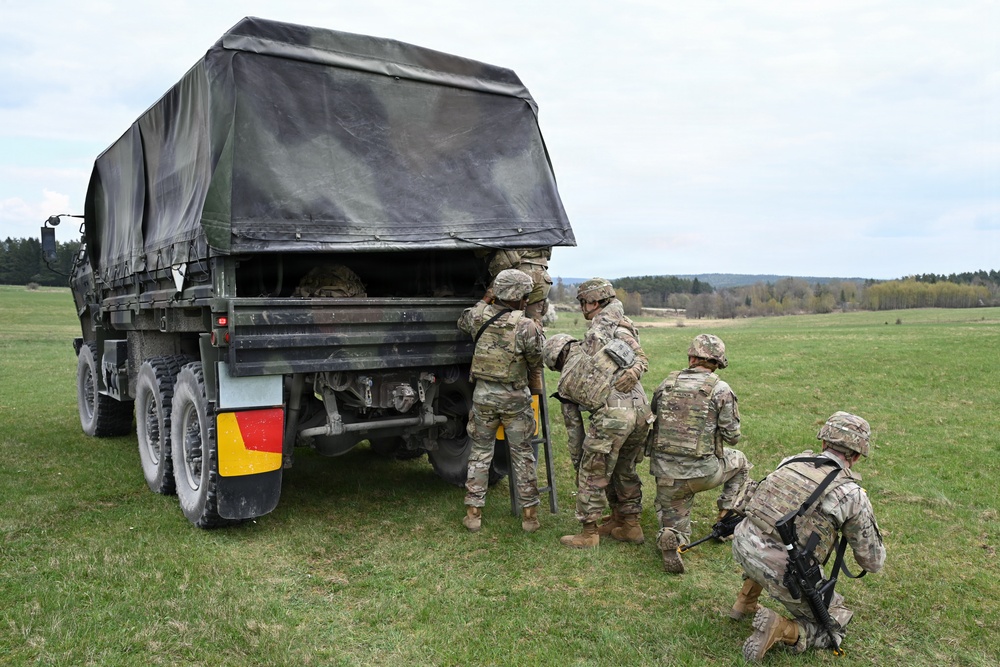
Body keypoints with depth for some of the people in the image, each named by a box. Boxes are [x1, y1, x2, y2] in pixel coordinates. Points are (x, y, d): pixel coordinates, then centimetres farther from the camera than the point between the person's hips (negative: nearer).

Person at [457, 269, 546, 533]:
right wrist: (539, 334, 11)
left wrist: (485, 301, 23)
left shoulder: (479, 316, -6)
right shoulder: (526, 326, -16)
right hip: (515, 397, -2)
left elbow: (462, 322, 18)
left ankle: (473, 513, 15)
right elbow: (536, 362, -4)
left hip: (483, 394, 3)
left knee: (480, 452, 14)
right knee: (523, 454, 10)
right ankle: (529, 514, 16)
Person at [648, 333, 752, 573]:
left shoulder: (666, 384, 3)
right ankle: (726, 518, 25)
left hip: (666, 472, 2)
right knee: (739, 462, 30)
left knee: (673, 521, 21)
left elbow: (653, 423, 10)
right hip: (702, 472, -2)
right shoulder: (720, 389, -7)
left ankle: (670, 540, -13)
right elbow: (732, 436, -6)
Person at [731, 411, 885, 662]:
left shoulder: (791, 461, 6)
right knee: (835, 624, 20)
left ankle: (746, 601, 34)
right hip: (784, 575, -5)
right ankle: (780, 629, -7)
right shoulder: (852, 494, -7)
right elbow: (873, 562, 4)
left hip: (742, 548, 5)